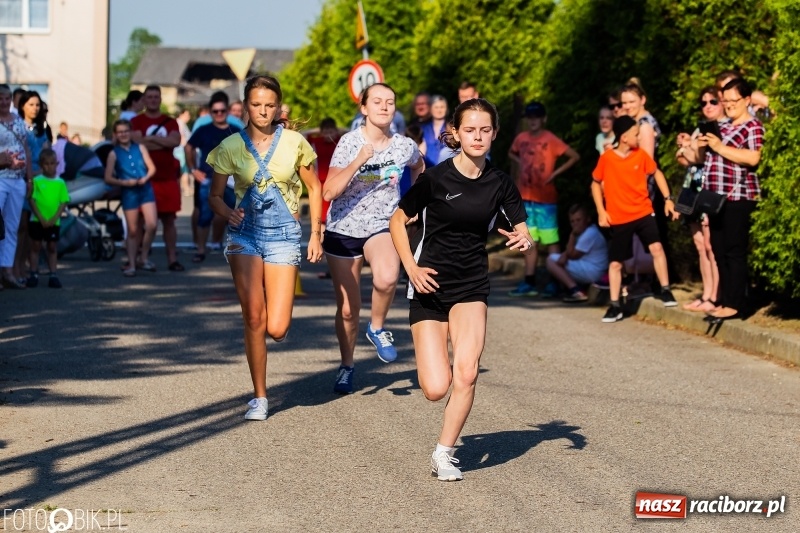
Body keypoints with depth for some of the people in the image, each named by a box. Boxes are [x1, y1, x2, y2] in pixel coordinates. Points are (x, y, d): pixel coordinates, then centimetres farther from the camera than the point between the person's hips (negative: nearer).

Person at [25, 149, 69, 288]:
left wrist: (54, 219, -11)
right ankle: (33, 275, 8)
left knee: (52, 248, 7)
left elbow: (64, 202, 0)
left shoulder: (60, 183, 1)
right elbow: (32, 200, -6)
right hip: (37, 220, -1)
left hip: (54, 222, 2)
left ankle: (53, 275, 10)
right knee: (35, 247, 4)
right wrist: (41, 219, -13)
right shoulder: (36, 181, -4)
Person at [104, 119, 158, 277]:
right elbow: (108, 178, -3)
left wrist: (145, 178, -14)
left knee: (151, 225, -12)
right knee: (133, 230, 3)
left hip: (146, 190, 1)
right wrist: (125, 182, -17)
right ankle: (131, 264, 13)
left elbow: (152, 168, 6)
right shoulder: (114, 154, 0)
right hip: (129, 193, -1)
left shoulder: (140, 148, 5)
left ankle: (145, 258, 7)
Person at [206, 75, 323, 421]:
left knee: (277, 328, -9)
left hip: (283, 235, 0)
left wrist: (315, 234, 4)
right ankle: (259, 397, 5)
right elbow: (215, 195, 6)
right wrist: (228, 213, -16)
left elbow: (314, 187, 9)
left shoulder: (294, 143, -1)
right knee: (253, 319, -9)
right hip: (245, 234, 1)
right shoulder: (231, 147, -1)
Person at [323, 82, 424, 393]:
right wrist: (357, 162, -30)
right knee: (348, 309, 7)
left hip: (381, 227, 0)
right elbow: (329, 192, -21)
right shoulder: (349, 142, -12)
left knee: (387, 277, -34)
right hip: (343, 229, 0)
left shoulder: (404, 146, -5)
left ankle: (377, 328, -5)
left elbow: (418, 167, 21)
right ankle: (346, 366, 31)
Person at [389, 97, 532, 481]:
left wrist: (525, 242, -21)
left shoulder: (501, 185, -1)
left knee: (466, 375, -20)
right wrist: (411, 268, -12)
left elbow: (523, 237, 3)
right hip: (430, 286, -2)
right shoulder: (436, 177, -10)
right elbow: (398, 221, 0)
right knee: (436, 389, -9)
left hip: (472, 286, 2)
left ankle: (444, 453, 0)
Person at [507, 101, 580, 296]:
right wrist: (521, 163, 8)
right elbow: (511, 153, 27)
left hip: (545, 199, -5)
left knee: (551, 241, -3)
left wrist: (555, 173, -12)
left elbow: (575, 156, -11)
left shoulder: (551, 140, -9)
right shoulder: (521, 138, 6)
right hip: (525, 197, 5)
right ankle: (529, 282, 10)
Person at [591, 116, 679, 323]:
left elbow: (657, 173, 11)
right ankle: (615, 306, 13)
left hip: (643, 213, 1)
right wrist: (601, 211, -4)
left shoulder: (641, 155, -4)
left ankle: (666, 291, -2)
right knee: (615, 263, 3)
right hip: (618, 219, -1)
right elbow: (596, 184, 4)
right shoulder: (606, 159, -10)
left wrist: (667, 199, 5)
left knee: (656, 247, -16)